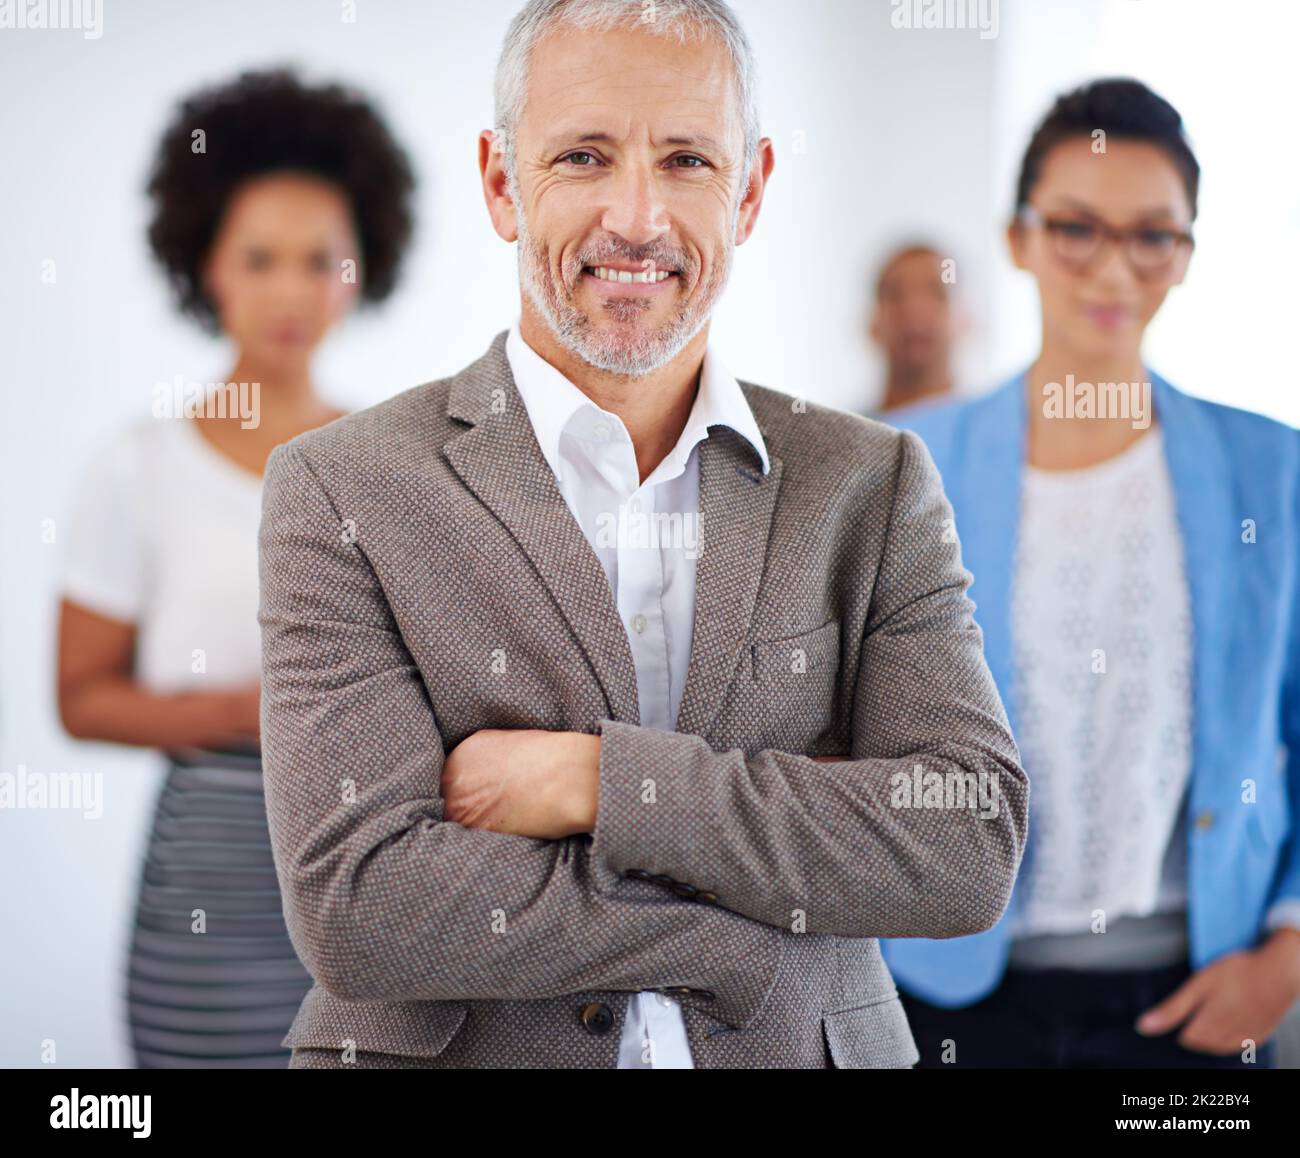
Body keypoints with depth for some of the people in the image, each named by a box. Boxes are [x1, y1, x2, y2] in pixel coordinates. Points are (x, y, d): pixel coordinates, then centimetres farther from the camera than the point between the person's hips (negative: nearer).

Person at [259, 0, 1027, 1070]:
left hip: (809, 1050, 2)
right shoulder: (341, 490, -9)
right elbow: (357, 904, -19)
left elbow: (972, 843, -13)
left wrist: (597, 780, -20)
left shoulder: (873, 487, -2)